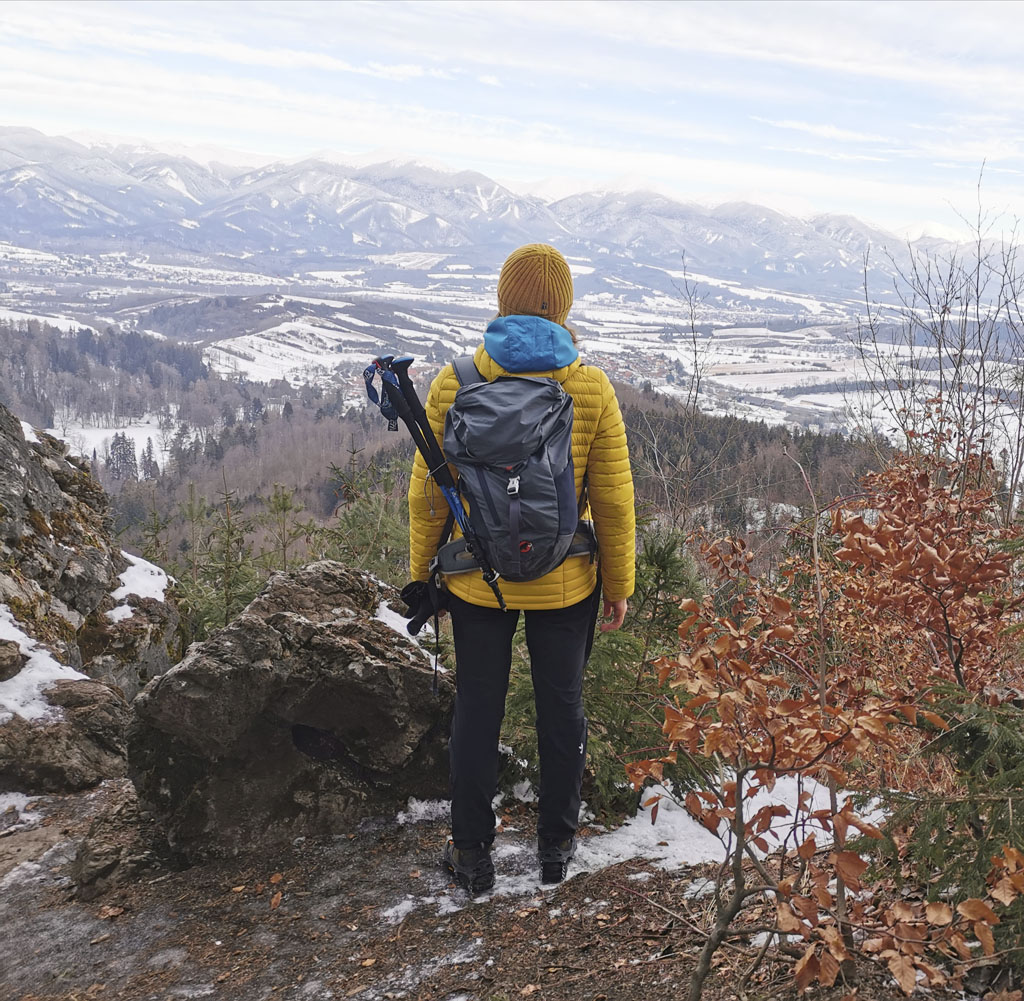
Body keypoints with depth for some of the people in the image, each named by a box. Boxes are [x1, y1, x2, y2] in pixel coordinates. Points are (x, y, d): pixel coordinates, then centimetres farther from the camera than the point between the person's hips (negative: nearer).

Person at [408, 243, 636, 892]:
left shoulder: (453, 383, -10)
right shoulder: (592, 388, -11)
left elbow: (427, 494, -5)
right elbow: (614, 501, -6)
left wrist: (422, 574, 7)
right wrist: (618, 584, 6)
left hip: (477, 581, 0)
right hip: (565, 584, 0)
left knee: (477, 709, 14)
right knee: (562, 705, 17)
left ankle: (473, 852, 27)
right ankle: (557, 844, 33)